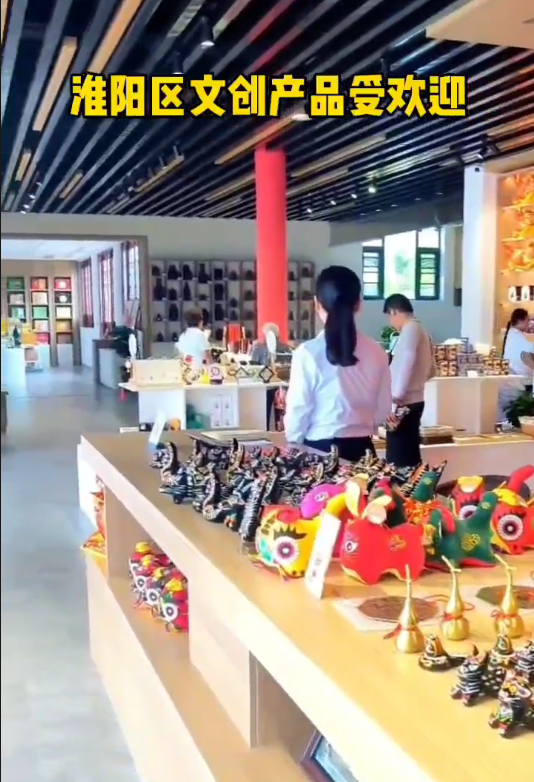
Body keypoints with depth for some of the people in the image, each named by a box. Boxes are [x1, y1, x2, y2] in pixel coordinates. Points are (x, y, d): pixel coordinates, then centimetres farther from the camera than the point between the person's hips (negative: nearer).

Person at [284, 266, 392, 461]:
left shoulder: (308, 353, -13)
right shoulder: (375, 352, -2)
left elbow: (298, 411, -8)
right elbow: (383, 409, 7)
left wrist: (294, 447, 10)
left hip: (319, 449, -3)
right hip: (362, 448, 3)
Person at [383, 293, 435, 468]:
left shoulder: (410, 329, -10)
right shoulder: (420, 330, 17)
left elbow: (407, 361, -25)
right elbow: (431, 371, 25)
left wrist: (397, 395, -23)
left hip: (403, 403, -10)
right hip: (414, 401, 10)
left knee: (398, 460, -7)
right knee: (409, 457, 14)